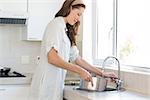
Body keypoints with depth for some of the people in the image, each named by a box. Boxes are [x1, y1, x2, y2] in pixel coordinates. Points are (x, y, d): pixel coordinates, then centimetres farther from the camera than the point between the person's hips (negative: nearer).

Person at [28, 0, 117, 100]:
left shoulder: (67, 32, 19)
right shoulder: (56, 24, -8)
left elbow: (77, 59, 19)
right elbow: (52, 58, -19)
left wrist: (102, 73, 17)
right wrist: (80, 71, -15)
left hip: (55, 84, 8)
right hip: (47, 83, -8)